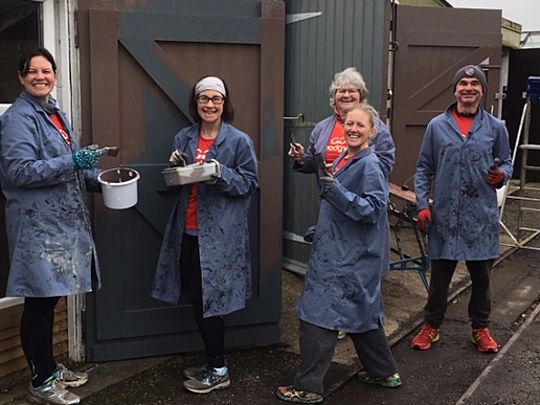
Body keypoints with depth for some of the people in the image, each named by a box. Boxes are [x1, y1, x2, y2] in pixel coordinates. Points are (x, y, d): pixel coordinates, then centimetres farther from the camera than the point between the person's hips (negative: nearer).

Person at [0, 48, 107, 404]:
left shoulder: (55, 112, 16)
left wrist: (96, 178, 6)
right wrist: (71, 162, -25)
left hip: (61, 221, 9)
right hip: (38, 225, -8)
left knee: (50, 299, 16)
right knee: (40, 302, 0)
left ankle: (50, 367, 30)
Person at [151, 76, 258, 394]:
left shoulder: (239, 140, -7)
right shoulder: (184, 138, 9)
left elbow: (250, 183, -6)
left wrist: (223, 175, -22)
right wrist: (175, 167, -6)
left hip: (220, 234, -6)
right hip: (188, 231, 6)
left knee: (208, 300, -1)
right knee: (197, 300, 13)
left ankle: (219, 371, 16)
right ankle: (213, 363, 30)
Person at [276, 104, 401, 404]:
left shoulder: (370, 165, -14)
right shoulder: (342, 159, 12)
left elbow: (374, 209, -21)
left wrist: (337, 192, -29)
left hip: (351, 256, -9)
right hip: (339, 251, 9)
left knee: (318, 315, -5)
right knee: (361, 312, 19)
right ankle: (384, 371, 35)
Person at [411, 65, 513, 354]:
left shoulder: (496, 127, 3)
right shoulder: (437, 126, 2)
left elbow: (506, 163, 12)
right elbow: (424, 169, 4)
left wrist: (501, 175, -11)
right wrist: (423, 205, -5)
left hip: (482, 216, 1)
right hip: (444, 215, -1)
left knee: (481, 276, 13)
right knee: (439, 276, 9)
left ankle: (480, 328, 32)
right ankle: (431, 326, 27)